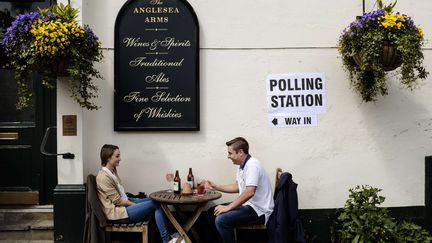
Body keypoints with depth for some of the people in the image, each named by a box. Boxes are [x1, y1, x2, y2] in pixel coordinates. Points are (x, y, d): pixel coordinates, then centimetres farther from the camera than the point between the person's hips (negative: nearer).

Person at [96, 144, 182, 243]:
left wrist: (131, 201, 3)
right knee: (156, 204, -14)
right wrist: (134, 204, -8)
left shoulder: (112, 171, 9)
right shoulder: (103, 177, -20)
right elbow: (117, 201, -18)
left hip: (124, 203, 9)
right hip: (117, 213, -9)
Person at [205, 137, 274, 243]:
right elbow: (237, 187, 21)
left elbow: (249, 192, -31)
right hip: (248, 205, 10)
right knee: (214, 211, 14)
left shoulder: (252, 165, -21)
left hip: (259, 210, -10)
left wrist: (228, 207, -24)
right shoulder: (242, 165, 10)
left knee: (221, 220, -24)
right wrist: (216, 187, 12)